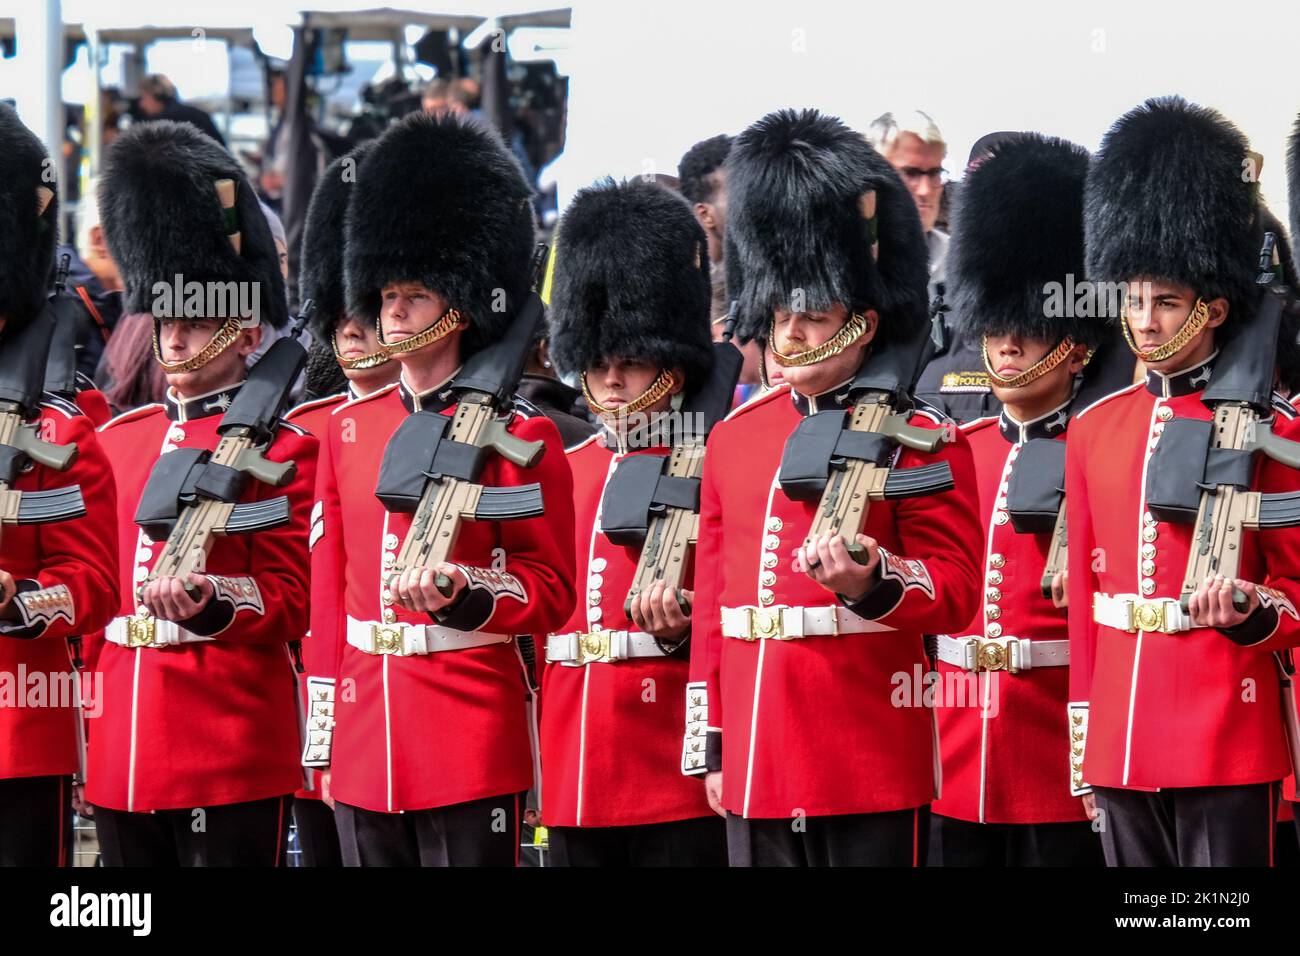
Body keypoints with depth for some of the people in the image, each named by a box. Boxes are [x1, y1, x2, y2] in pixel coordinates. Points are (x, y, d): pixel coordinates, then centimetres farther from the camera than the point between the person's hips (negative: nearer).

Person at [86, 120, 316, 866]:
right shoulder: (117, 440, 15)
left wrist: (207, 601, -22)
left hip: (233, 749, -6)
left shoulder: (281, 446, -2)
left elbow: (291, 602, -4)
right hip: (122, 755, 6)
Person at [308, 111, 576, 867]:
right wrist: (325, 732, 11)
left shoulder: (517, 434, -4)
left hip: (472, 744, -5)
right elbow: (329, 590, 15)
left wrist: (462, 594, -21)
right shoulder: (348, 430, 12)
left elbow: (550, 592, -2)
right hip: (366, 741, 5)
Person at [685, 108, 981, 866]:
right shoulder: (736, 437, 14)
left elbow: (957, 590, -5)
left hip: (871, 773, -5)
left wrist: (872, 581, -25)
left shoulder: (920, 438, -2)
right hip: (757, 770, 5)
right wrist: (709, 744, 14)